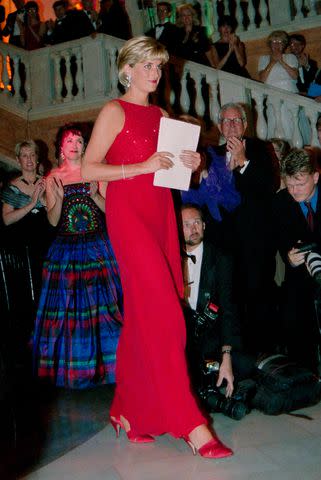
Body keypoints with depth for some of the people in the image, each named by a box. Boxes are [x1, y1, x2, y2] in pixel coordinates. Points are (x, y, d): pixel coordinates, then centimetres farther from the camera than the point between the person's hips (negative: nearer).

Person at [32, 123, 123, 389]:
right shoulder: (53, 177, 8)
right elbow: (53, 220, 4)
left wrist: (95, 195, -12)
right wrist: (59, 196, -12)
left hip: (98, 244, -1)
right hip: (67, 247, 1)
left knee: (103, 300, -4)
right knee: (66, 304, 1)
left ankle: (106, 361, 10)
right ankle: (70, 367, 15)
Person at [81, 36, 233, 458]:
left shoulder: (160, 116, 19)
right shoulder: (115, 112, -2)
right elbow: (88, 169, -10)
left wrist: (187, 165, 3)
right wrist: (144, 166, -16)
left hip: (159, 214, 7)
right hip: (128, 214, -7)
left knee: (143, 316, 8)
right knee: (165, 315, -12)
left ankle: (128, 411, 20)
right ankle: (190, 424, -9)